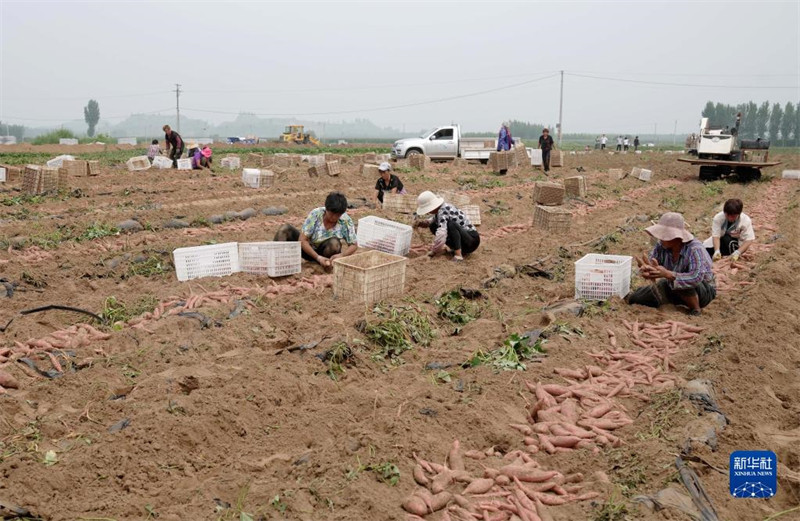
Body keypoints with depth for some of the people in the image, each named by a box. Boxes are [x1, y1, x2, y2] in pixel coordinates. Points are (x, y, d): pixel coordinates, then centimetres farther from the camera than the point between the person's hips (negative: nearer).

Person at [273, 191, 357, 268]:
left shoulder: (346, 220, -19)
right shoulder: (315, 214, -21)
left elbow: (354, 245, -13)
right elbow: (302, 240, -21)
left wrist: (341, 255, -34)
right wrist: (318, 257, -33)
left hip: (327, 253, -1)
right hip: (309, 250, 1)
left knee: (334, 242, -36)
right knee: (285, 229, -20)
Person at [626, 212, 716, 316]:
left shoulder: (695, 249, -31)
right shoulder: (661, 246, -14)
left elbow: (697, 277, -43)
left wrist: (667, 274, -52)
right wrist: (646, 269, -36)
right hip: (675, 290, 5)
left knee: (682, 283, -38)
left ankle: (695, 309, -12)